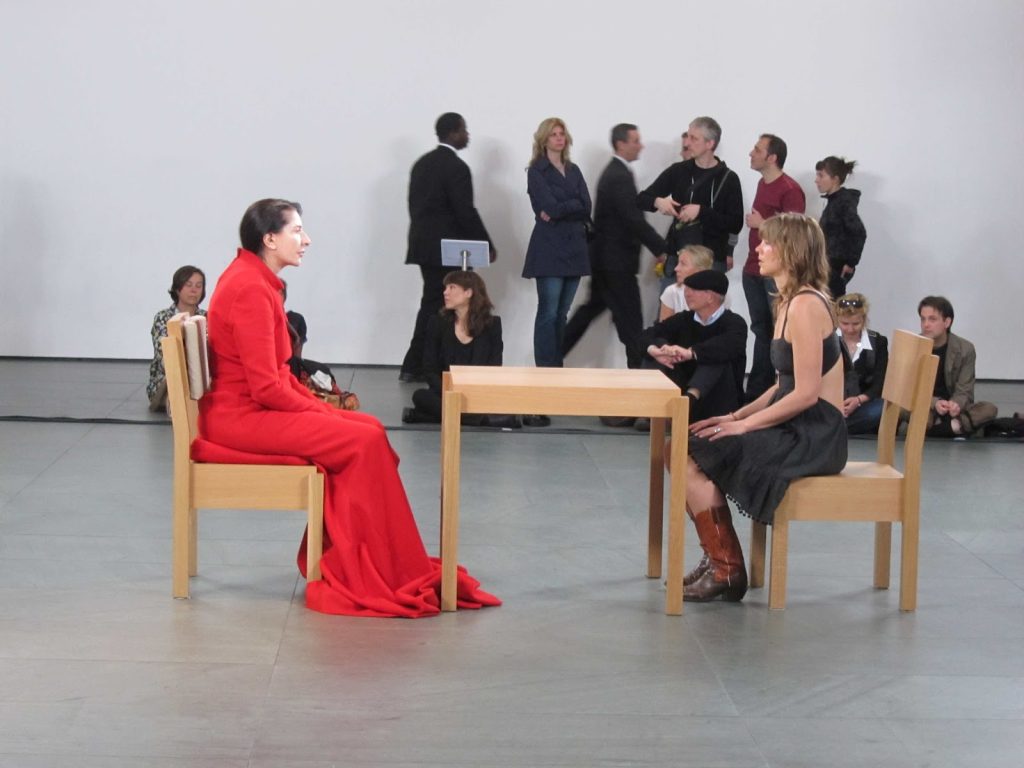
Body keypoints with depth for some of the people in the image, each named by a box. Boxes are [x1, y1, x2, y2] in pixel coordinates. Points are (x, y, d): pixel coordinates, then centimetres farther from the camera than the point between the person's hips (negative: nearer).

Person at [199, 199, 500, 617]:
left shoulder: (253, 279, 14)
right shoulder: (250, 289, -19)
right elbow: (266, 386, -23)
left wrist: (319, 406, 6)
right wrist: (318, 411, -10)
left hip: (256, 407, 10)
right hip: (241, 418, -10)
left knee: (367, 428, 3)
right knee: (363, 441, -15)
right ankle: (372, 577, -6)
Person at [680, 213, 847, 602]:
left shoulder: (805, 306, -17)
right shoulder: (789, 303, 13)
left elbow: (806, 393, -21)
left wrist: (742, 425, -15)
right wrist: (737, 415, 6)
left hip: (813, 436, -10)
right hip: (795, 428, 10)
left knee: (692, 458, -13)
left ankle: (726, 571, -3)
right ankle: (718, 561, 11)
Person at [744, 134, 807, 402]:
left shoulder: (790, 190, -13)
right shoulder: (763, 184, 14)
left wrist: (761, 224, -16)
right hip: (754, 269, 9)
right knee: (761, 330, 13)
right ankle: (758, 389, 19)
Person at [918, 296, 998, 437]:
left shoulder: (965, 349, -7)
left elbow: (964, 391, -8)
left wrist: (956, 405, -33)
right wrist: (935, 403, -31)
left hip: (952, 409, 2)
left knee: (989, 409, -27)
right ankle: (953, 427, -27)